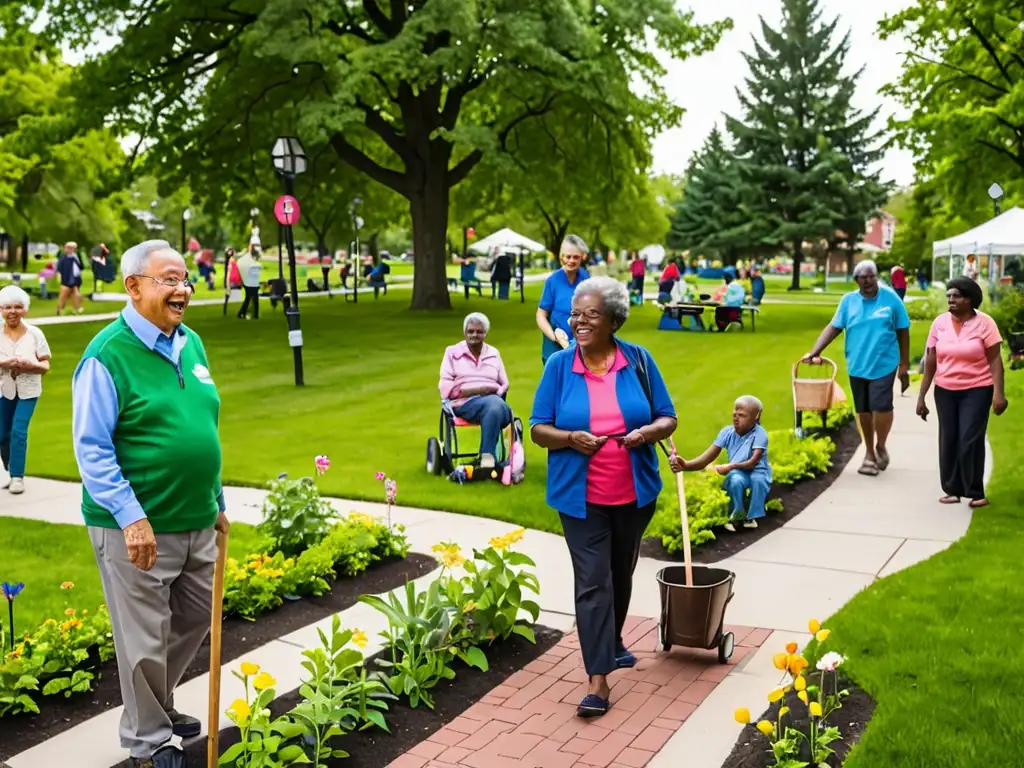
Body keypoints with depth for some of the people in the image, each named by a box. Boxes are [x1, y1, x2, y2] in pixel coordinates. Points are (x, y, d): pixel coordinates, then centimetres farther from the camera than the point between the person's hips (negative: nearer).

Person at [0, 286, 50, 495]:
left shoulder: (35, 334, -6)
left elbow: (46, 365, -4)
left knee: (19, 432, -11)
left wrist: (31, 365, -24)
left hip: (27, 391, -2)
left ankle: (17, 476, -1)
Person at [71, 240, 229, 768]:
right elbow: (91, 448, -16)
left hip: (195, 521, 8)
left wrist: (216, 501, 17)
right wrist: (131, 517, -22)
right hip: (137, 527, -7)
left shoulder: (191, 344, 8)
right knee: (145, 638, 5)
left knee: (197, 617, 20)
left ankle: (159, 705, 42)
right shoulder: (107, 356, -14)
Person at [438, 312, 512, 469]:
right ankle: (488, 456, -38)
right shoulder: (452, 352, 13)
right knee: (493, 404, -38)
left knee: (495, 406, -38)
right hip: (464, 403, -3)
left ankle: (487, 456, -37)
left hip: (493, 401, 3)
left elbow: (505, 385, 20)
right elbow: (446, 388, 3)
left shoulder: (494, 353, 23)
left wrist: (493, 390, -6)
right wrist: (475, 390, -11)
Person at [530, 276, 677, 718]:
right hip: (581, 497, -2)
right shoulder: (559, 365, -6)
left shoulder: (638, 360, -3)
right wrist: (571, 438, -24)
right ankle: (598, 681, -2)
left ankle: (612, 644, 43)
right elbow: (538, 429, -4)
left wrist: (647, 433, -20)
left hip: (634, 493, 3)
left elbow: (668, 419, 2)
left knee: (621, 574, 20)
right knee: (593, 582, -5)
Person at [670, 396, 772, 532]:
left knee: (758, 480, -36)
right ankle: (737, 515, -6)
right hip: (737, 474, 1)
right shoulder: (727, 432, -10)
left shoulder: (759, 434, -18)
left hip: (758, 472, -1)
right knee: (736, 480, -34)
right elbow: (707, 458, -18)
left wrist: (731, 466, -38)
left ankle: (752, 516, -10)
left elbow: (753, 462, -26)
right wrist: (686, 465, -36)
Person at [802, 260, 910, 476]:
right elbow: (833, 327, 1)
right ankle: (869, 453, 26)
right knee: (864, 410, 11)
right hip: (857, 366, 3)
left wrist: (904, 363, 2)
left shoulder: (891, 298, -4)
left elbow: (903, 332, 2)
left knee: (881, 407, -13)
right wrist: (814, 352, -10)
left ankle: (880, 446, 13)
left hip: (884, 365, -3)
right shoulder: (848, 300, 2)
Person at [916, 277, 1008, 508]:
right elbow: (930, 362, 4)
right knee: (948, 441, 7)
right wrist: (921, 396, 3)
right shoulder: (940, 323, 1)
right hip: (945, 391, 4)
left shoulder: (984, 323, -8)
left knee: (970, 441, -8)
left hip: (977, 391, -4)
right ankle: (952, 490, 18)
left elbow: (995, 360, -8)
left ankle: (975, 492, 3)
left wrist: (999, 393, -16)